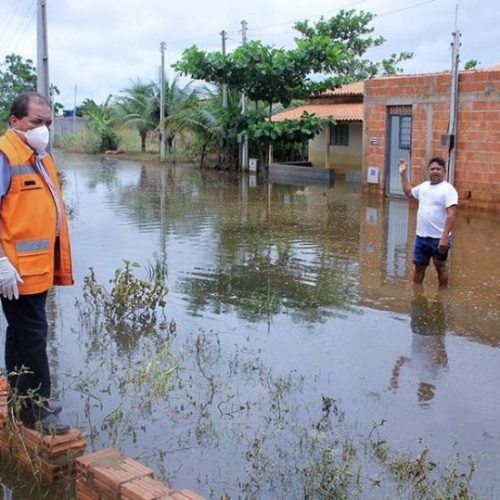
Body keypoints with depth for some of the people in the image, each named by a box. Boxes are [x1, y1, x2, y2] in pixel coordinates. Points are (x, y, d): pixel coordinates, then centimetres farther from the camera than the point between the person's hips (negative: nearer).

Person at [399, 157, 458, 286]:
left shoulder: (448, 189, -12)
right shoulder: (424, 186, 10)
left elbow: (451, 215, -20)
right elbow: (409, 192, 31)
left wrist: (444, 238, -27)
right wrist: (403, 174, 24)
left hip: (439, 238, -6)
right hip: (421, 236, 6)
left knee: (440, 267, 8)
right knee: (419, 266, 14)